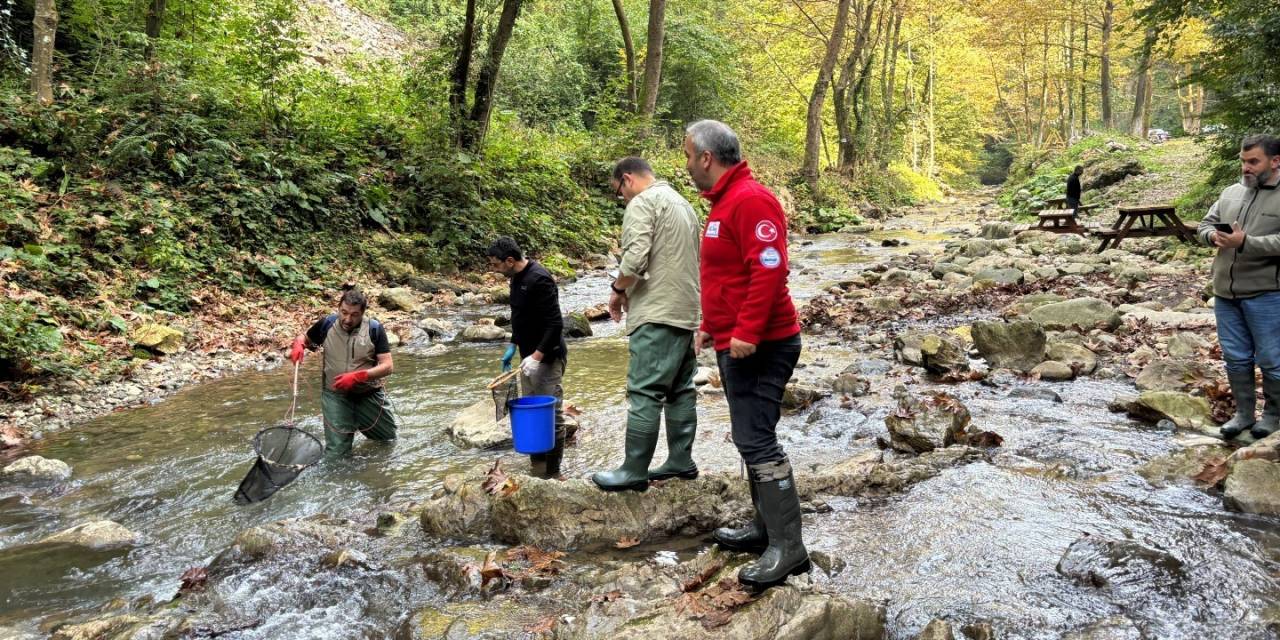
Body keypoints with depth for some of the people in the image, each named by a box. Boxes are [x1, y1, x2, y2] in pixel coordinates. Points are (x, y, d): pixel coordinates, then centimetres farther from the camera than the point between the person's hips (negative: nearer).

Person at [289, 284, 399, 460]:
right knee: (336, 453, -1)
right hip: (335, 395, 0)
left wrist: (357, 376, -29)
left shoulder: (374, 329, -14)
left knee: (390, 439, 19)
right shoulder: (327, 324, -8)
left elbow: (388, 366, -17)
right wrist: (298, 345, -12)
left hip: (368, 394, 0)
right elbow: (304, 338, 12)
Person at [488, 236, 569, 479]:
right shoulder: (517, 278, 10)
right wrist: (513, 346, 18)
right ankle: (536, 467, 28)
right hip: (529, 357, 10)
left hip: (547, 357, -10)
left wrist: (537, 356, -28)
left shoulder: (539, 279, -21)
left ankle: (552, 473, 5)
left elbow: (555, 324, -24)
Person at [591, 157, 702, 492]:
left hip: (657, 315, -10)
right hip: (687, 312, 10)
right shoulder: (682, 202, 21)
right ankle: (681, 461, 18)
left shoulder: (642, 203, -8)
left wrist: (618, 290, -3)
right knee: (681, 389, 13)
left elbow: (634, 259, -20)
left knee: (644, 393, -6)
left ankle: (634, 471, -3)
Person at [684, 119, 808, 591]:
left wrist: (746, 332, -27)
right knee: (752, 437, 16)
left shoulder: (750, 201, -15)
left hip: (758, 348, -11)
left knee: (756, 441, -11)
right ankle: (765, 527, 27)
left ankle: (787, 548, -5)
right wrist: (711, 326, 23)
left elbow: (769, 269, -26)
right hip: (734, 344, 11)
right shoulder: (726, 202, 18)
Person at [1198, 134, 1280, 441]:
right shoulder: (1231, 192, 11)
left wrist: (1245, 242, -25)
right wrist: (1214, 236, -6)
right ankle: (1244, 413, 24)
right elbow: (1205, 225, 15)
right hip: (1225, 292, 6)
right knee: (1235, 357, 12)